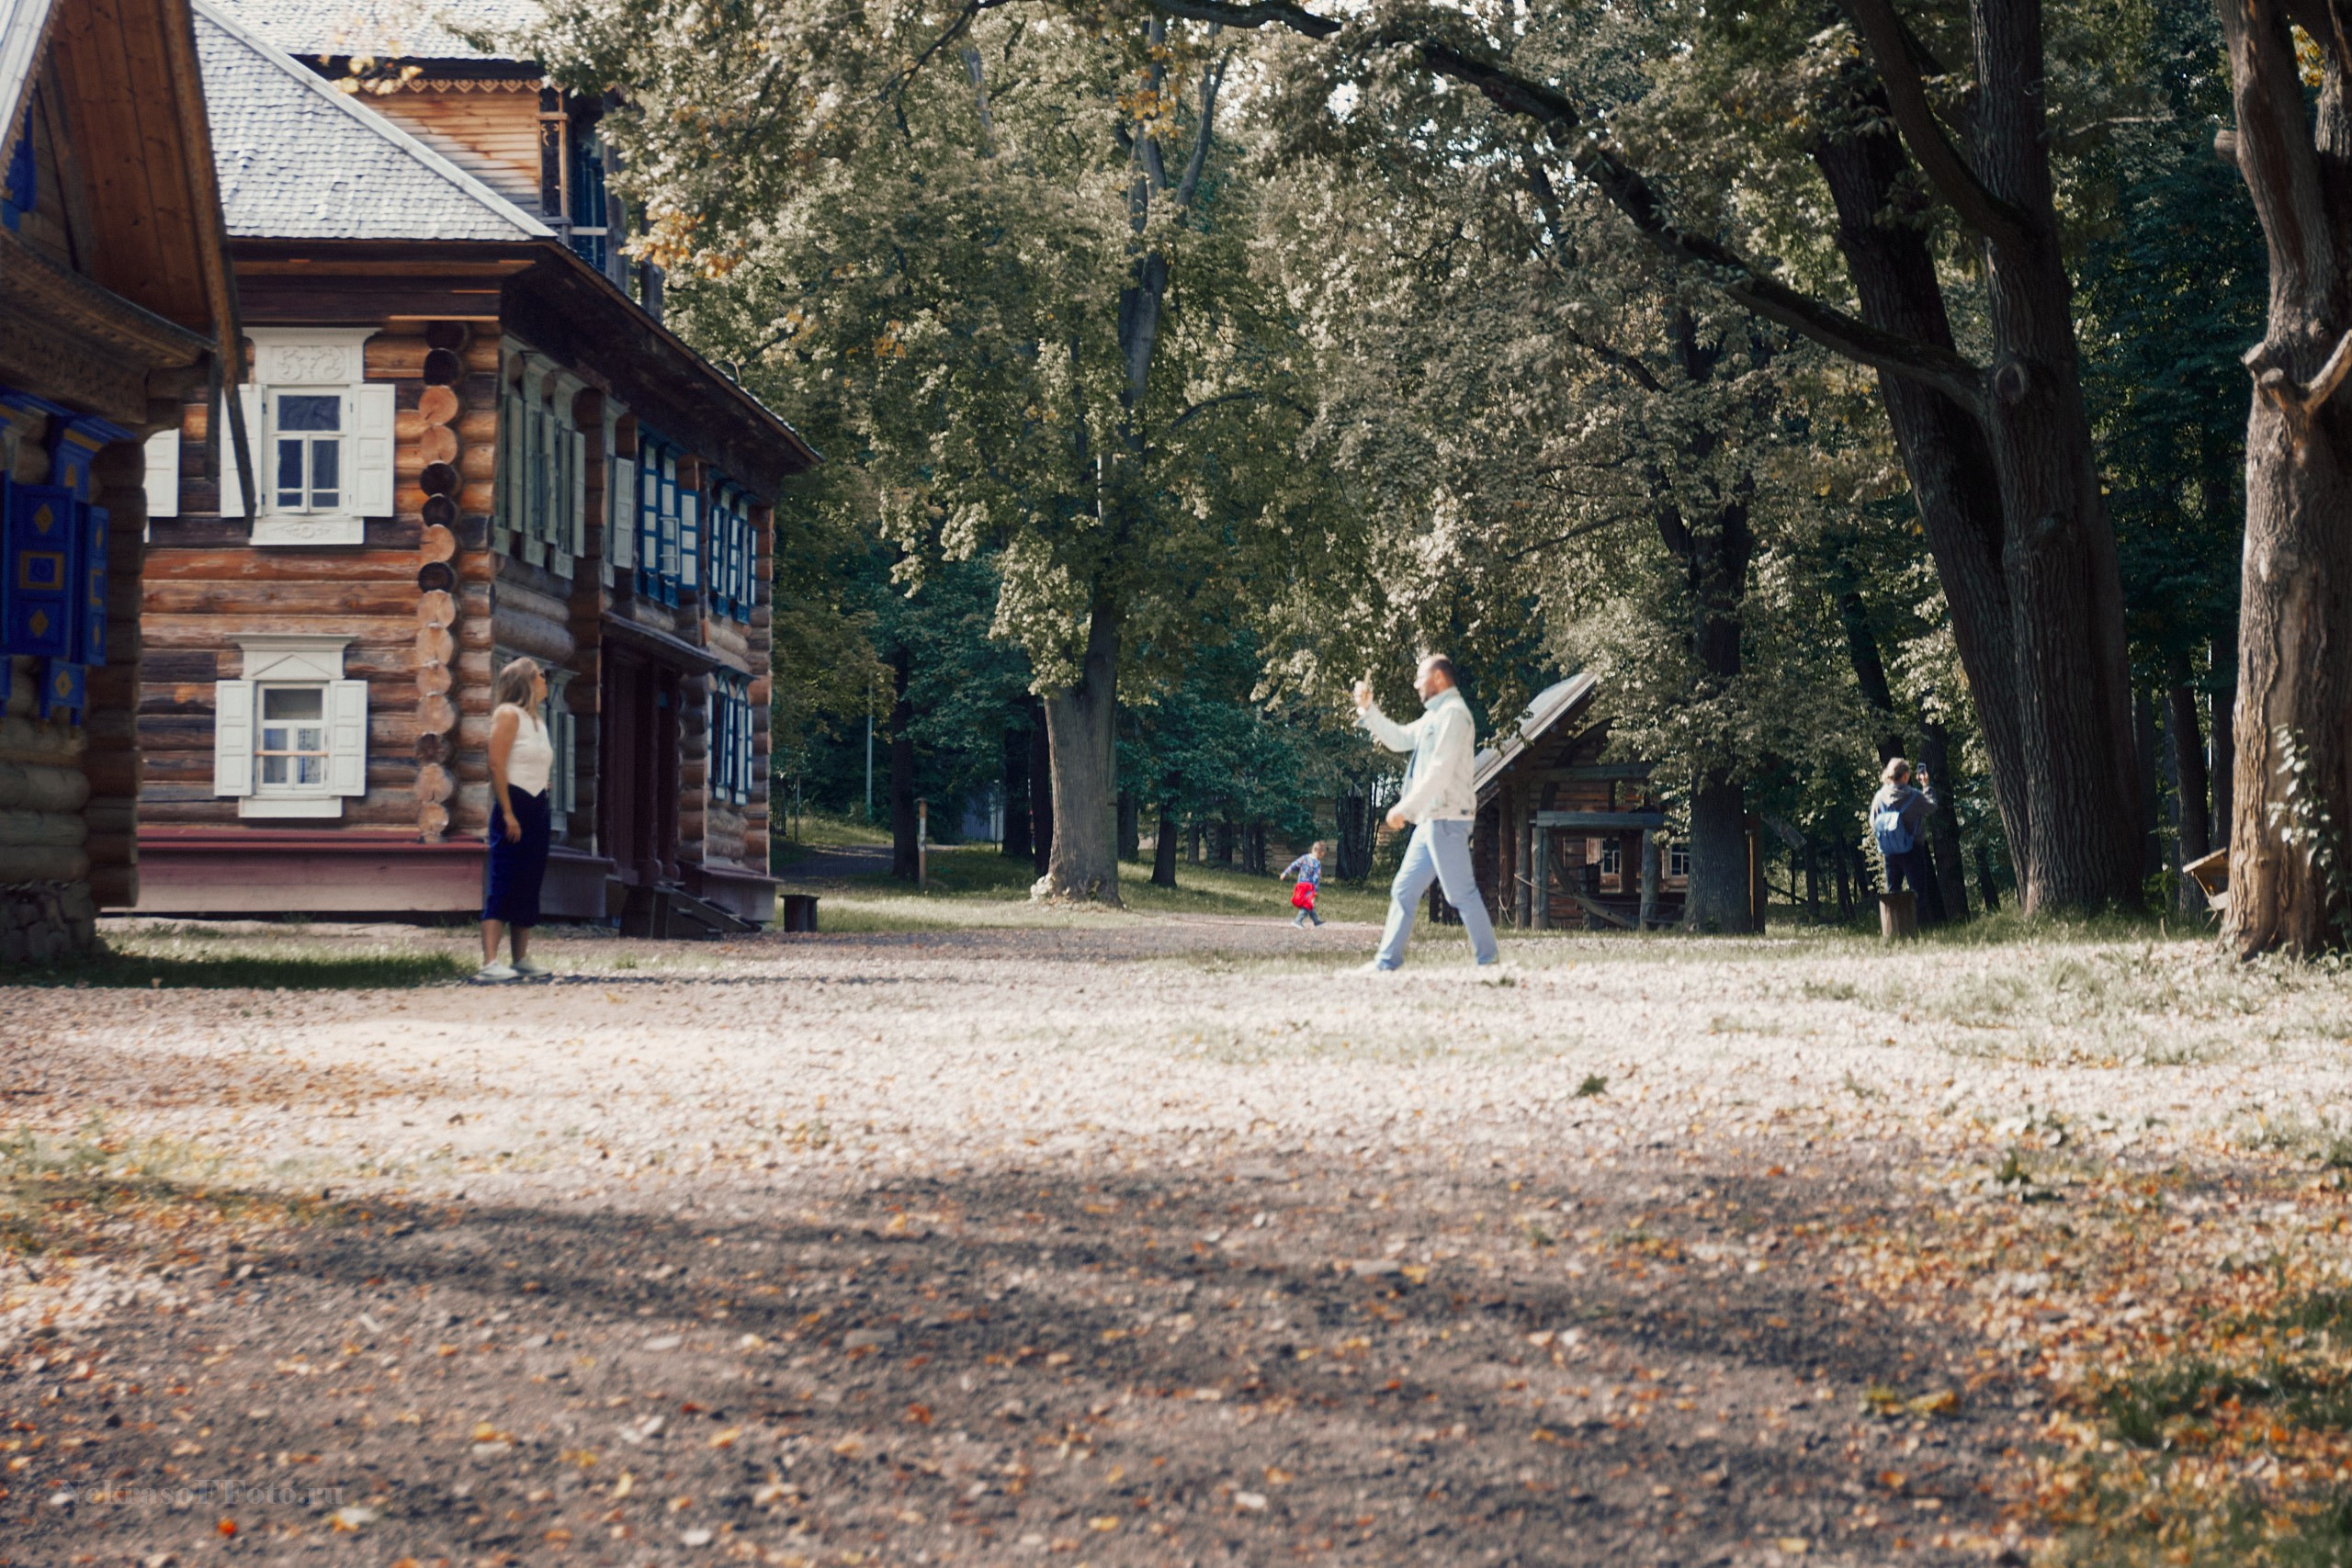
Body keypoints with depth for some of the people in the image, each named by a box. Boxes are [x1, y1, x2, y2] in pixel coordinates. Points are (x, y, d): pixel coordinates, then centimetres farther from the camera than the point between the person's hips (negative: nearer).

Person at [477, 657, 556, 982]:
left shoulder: (537, 720, 18)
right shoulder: (509, 715, -7)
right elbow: (496, 764, -15)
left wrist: (541, 807, 13)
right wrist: (507, 814, -19)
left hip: (537, 808, 9)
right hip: (514, 806, -9)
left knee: (530, 885, 10)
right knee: (503, 884, -13)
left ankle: (522, 959, 15)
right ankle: (489, 962, -18)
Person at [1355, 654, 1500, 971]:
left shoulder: (1453, 713, -11)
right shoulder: (1434, 716, 21)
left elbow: (1440, 771, -19)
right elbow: (1398, 738, 29)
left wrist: (1405, 808, -19)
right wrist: (1368, 709, 19)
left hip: (1447, 818, -10)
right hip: (1430, 820, 10)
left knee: (1461, 892, -9)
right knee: (1403, 890, 8)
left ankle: (1488, 960, -6)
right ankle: (1387, 961, 9)